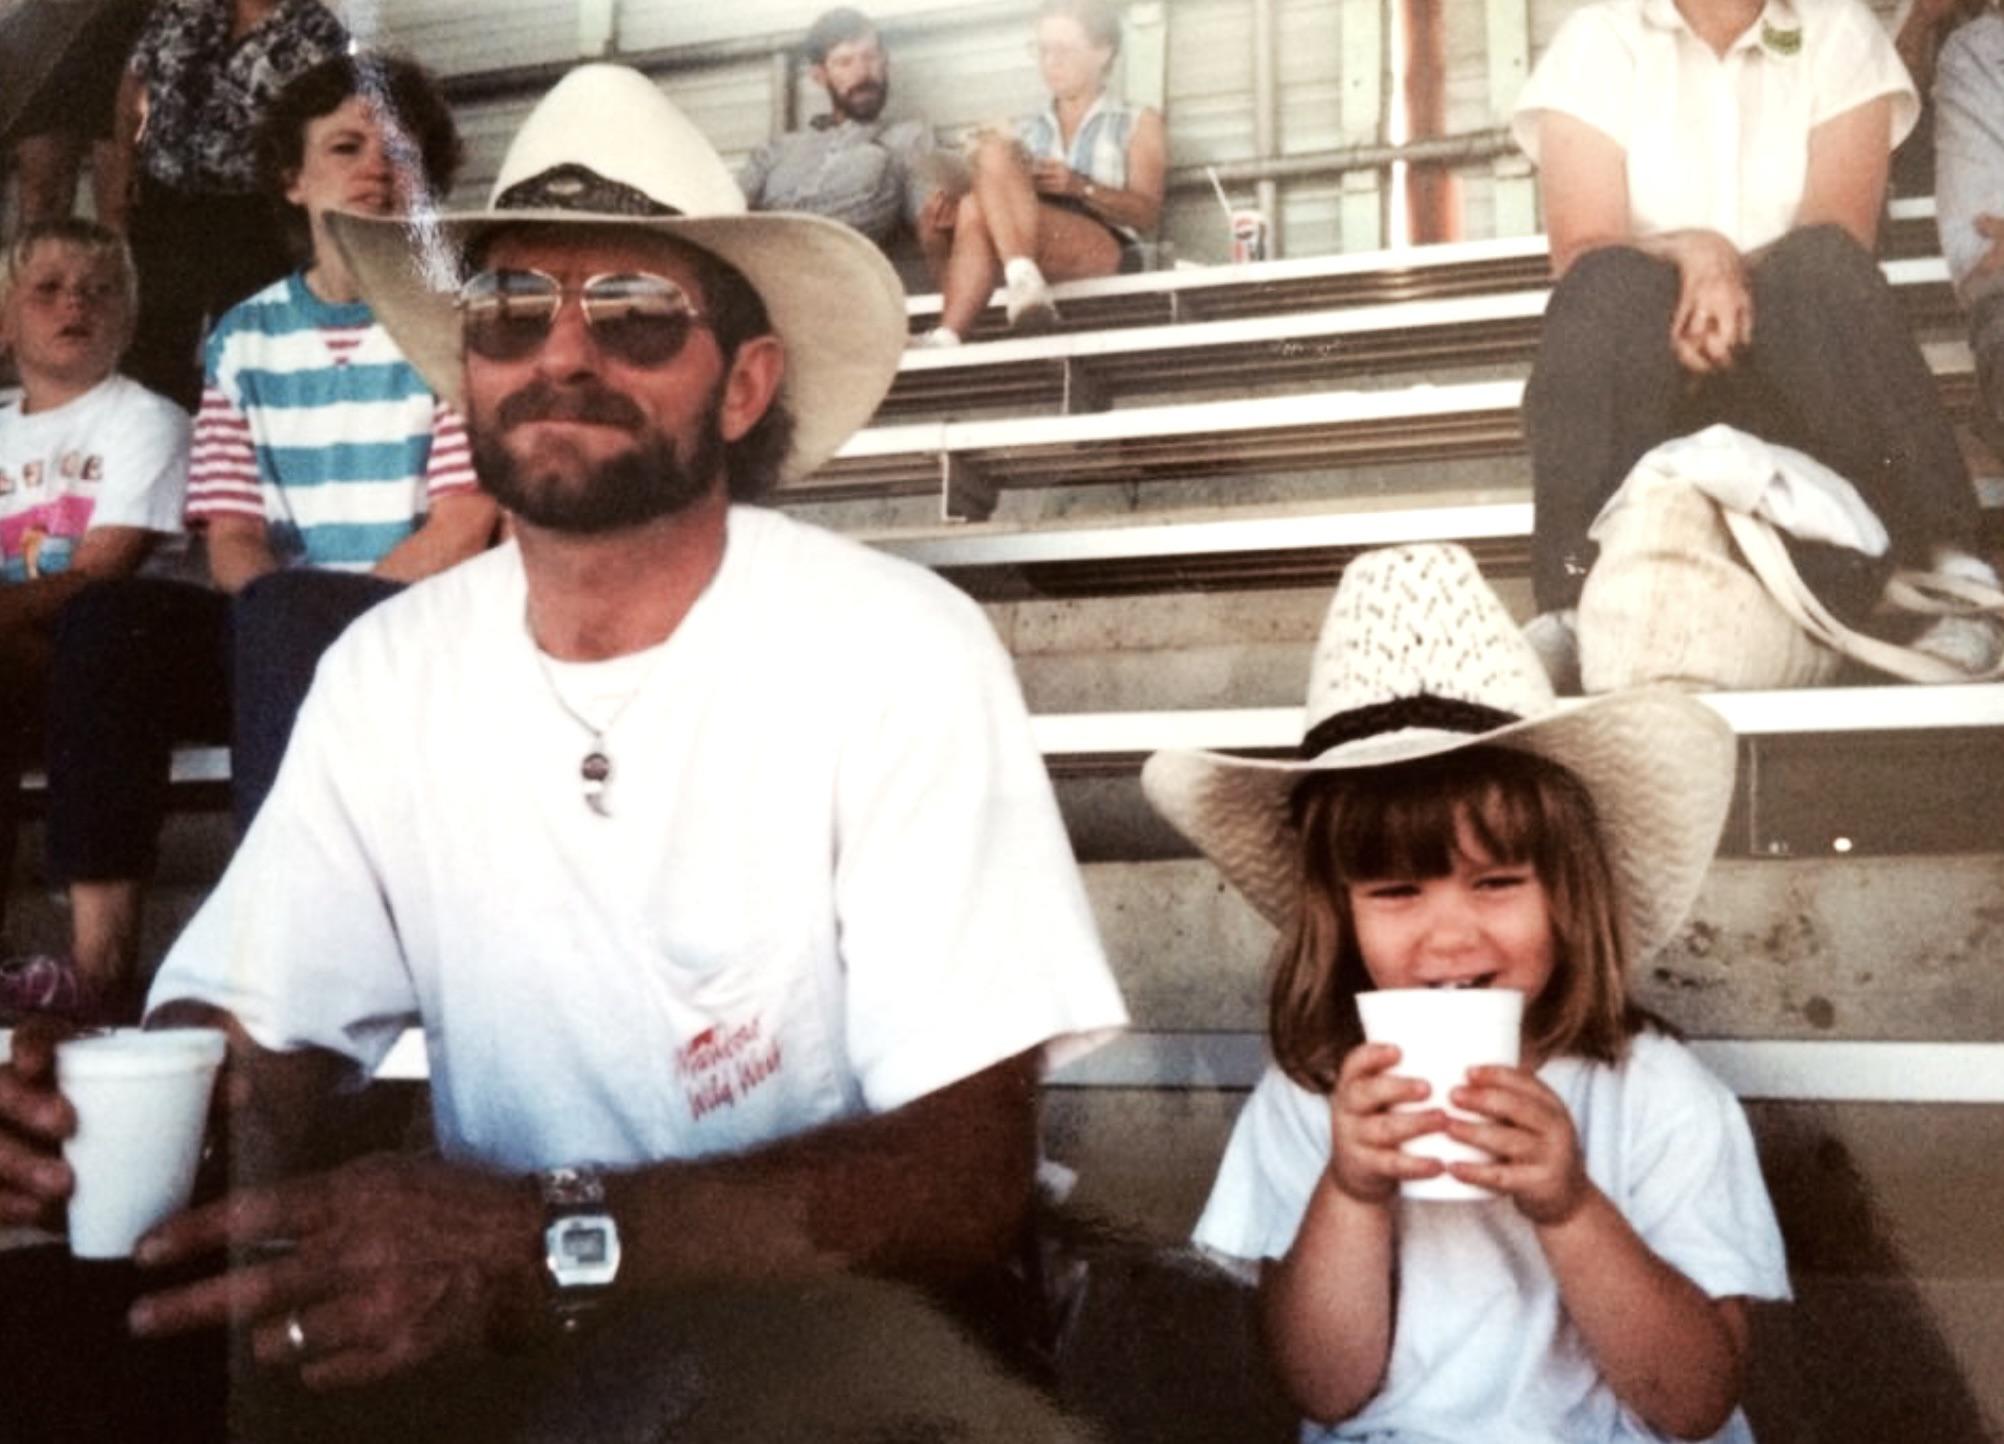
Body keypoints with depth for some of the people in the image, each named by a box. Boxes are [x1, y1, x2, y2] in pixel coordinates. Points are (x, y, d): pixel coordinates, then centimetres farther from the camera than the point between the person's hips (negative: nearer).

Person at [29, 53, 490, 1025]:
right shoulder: (243, 336, 13)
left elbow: (462, 531, -10)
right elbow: (232, 535, 7)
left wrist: (308, 607, -17)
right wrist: (287, 617, -15)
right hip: (286, 645, 4)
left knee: (282, 616, -33)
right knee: (108, 623, -20)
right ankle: (99, 948, -23)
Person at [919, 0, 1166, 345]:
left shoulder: (1137, 122, 21)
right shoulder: (1027, 133, 31)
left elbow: (1147, 214, 6)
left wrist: (1081, 188, -12)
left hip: (1102, 250, -3)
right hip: (1024, 262, 3)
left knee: (993, 150, -25)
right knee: (973, 210, -32)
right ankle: (946, 338, -51)